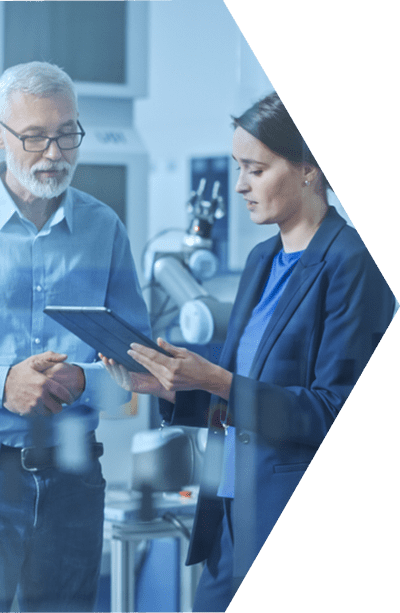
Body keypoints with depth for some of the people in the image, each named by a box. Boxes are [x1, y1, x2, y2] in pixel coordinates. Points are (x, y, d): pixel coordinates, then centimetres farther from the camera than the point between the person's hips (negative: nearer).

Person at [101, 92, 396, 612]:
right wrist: (164, 387, 2)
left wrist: (217, 381, -22)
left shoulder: (353, 265, -11)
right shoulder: (262, 261, 14)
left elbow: (337, 411, -17)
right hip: (233, 517, 8)